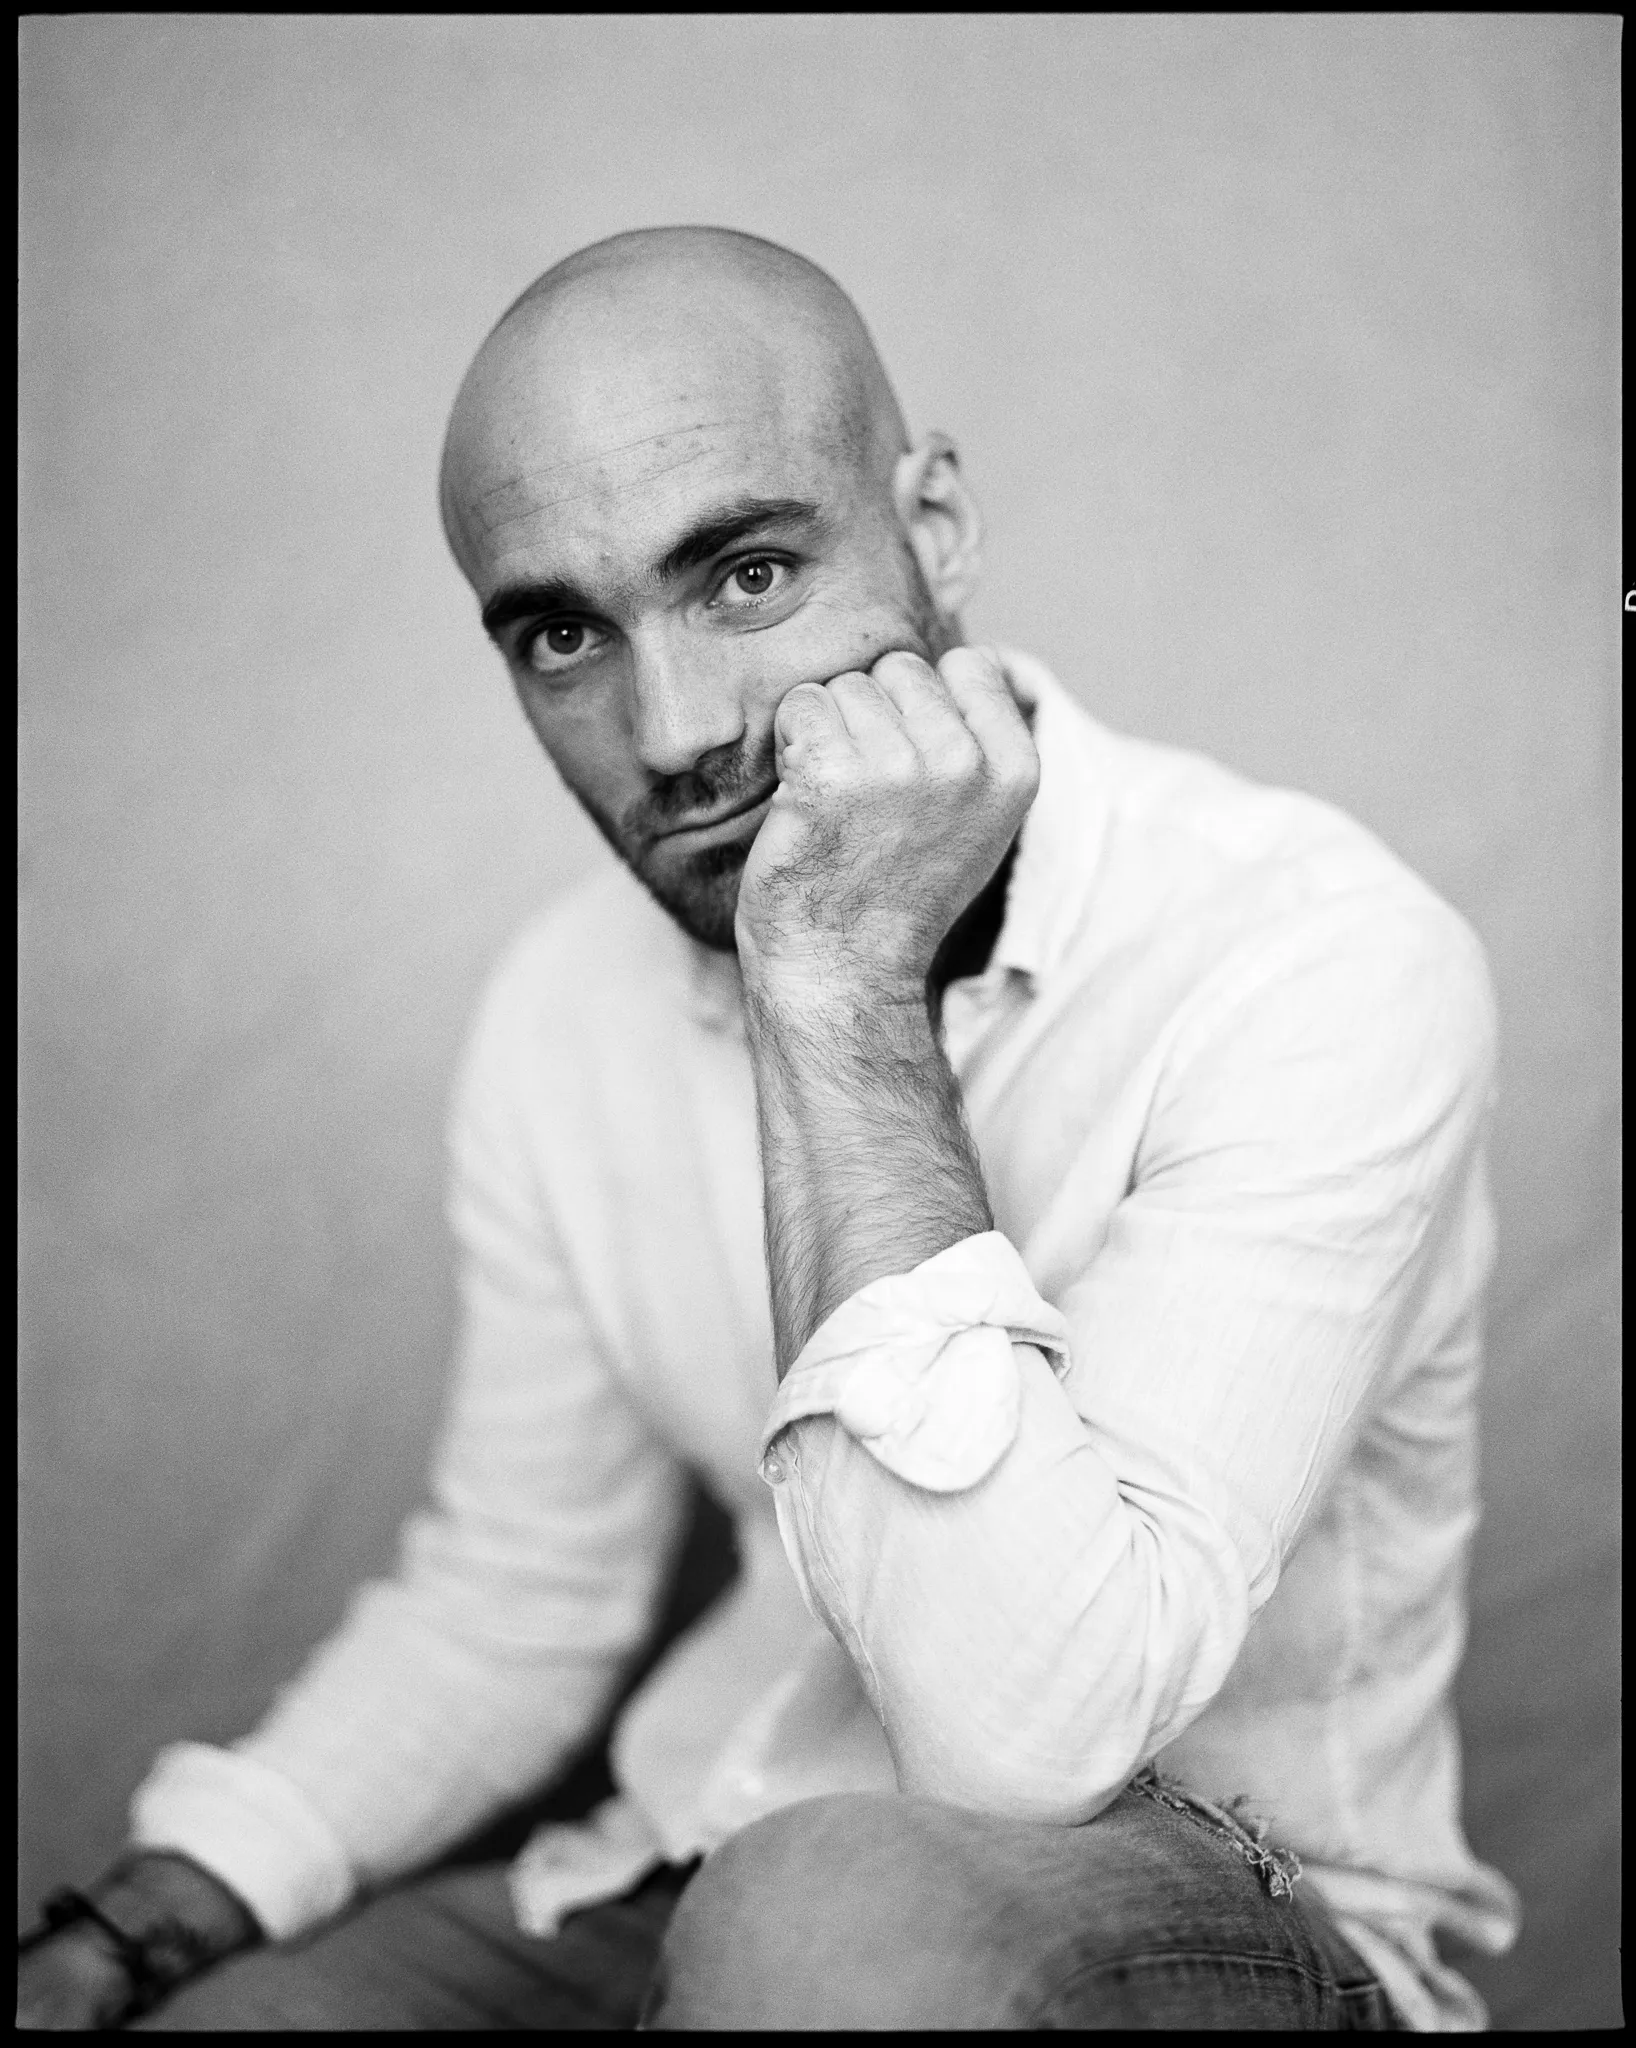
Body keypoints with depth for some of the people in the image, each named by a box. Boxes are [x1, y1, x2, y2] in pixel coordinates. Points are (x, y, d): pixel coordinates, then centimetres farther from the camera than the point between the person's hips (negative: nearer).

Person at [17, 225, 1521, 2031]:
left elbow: (1027, 1733, -32)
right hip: (689, 1889, 5)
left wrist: (846, 1006, -32)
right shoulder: (561, 1005, -1)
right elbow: (506, 1602, 10)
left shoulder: (1318, 954, -23)